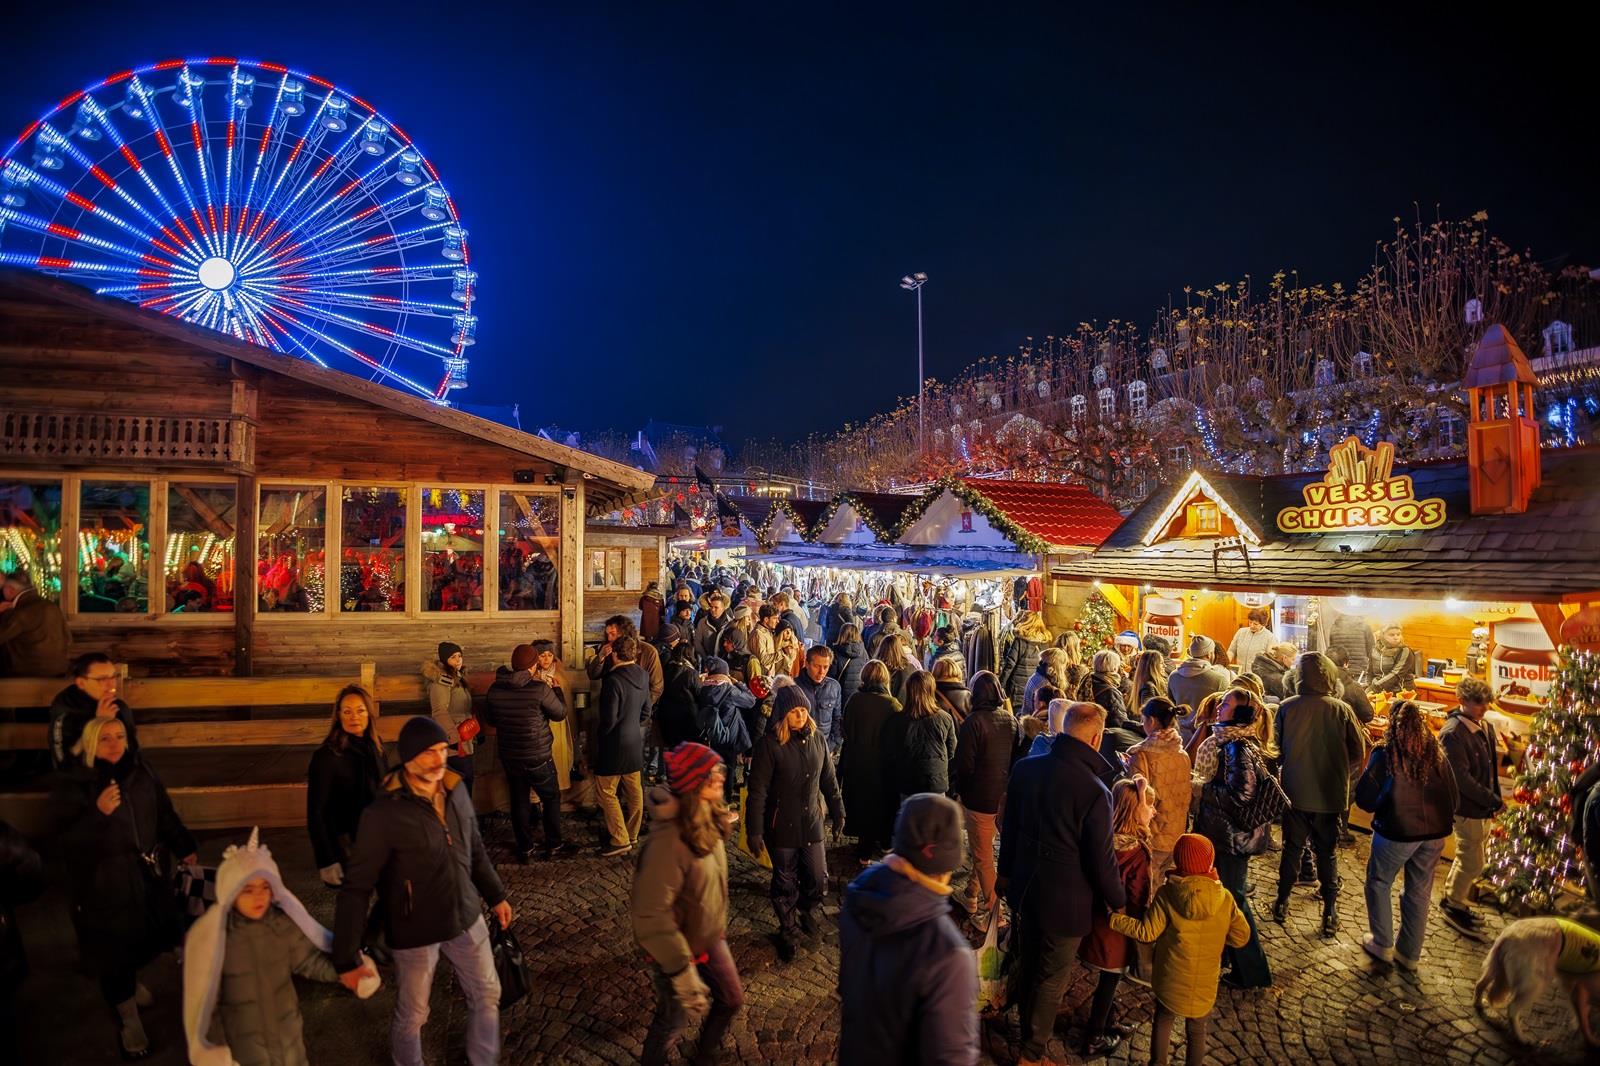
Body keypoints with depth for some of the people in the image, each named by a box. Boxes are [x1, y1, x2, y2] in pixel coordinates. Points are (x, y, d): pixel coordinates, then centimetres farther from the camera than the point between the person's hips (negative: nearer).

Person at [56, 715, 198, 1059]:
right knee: (114, 950, 5)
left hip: (148, 876, 4)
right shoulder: (73, 784, -14)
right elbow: (69, 839, -20)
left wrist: (185, 848, 15)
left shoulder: (141, 772, 0)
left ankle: (131, 980, 49)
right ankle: (129, 1022, 24)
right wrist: (99, 812, -36)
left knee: (147, 936, 17)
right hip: (103, 884, -4)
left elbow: (165, 814, 10)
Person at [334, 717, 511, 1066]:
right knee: (412, 1015, 14)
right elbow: (356, 887, -19)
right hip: (415, 932, -5)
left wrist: (495, 895, 16)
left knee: (487, 995, 17)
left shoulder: (456, 791, -6)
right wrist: (346, 958, -17)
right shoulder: (384, 813, -24)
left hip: (466, 919, 5)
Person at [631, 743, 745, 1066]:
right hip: (679, 948, -8)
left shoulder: (708, 819, -9)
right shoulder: (669, 840, -36)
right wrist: (684, 974, -29)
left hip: (711, 938, 8)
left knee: (731, 1000, 23)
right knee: (674, 1022, 15)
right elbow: (651, 915, -34)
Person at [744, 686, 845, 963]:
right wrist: (754, 831, -13)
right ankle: (788, 931, 35)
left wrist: (838, 815, 10)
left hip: (811, 823, 4)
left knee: (818, 880, 9)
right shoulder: (769, 745, -17)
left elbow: (829, 781, 8)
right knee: (785, 883, 11)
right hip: (781, 827, -4)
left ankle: (805, 909, 42)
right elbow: (757, 791, -14)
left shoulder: (816, 739, -3)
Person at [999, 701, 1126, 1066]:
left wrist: (1007, 871, 21)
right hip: (1066, 900, -6)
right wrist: (1119, 902, -1)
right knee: (1051, 980, 14)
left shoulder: (1024, 768, -10)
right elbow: (1102, 859, -19)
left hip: (1023, 888, 6)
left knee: (1027, 963, 26)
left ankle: (1027, 1024, 50)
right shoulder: (1095, 792, -28)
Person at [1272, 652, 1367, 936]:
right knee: (1326, 852, 14)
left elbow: (1276, 748, -2)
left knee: (1291, 848, 16)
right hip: (1329, 794, 0)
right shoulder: (1342, 710, -13)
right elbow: (1358, 753, -5)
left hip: (1294, 792, 0)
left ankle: (1282, 903, 24)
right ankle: (1330, 912, 16)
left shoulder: (1287, 708, -13)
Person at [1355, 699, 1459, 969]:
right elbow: (1453, 797, 6)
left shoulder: (1385, 754, -14)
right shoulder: (1437, 754, -2)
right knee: (1419, 891, 16)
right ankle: (1410, 953, 26)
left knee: (1379, 883, 16)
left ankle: (1382, 945, 21)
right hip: (1434, 833, 4)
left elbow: (1365, 799, -12)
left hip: (1397, 832, -4)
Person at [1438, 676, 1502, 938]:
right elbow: (1461, 778, -24)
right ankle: (1453, 904, 21)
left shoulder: (1486, 727, 5)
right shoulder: (1453, 733, -22)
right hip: (1467, 808, -8)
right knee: (1472, 863, 2)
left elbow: (1491, 766, 16)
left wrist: (1494, 799, 9)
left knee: (1467, 858, 19)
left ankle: (1452, 901, 34)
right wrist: (1493, 801, -20)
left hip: (1482, 807, 9)